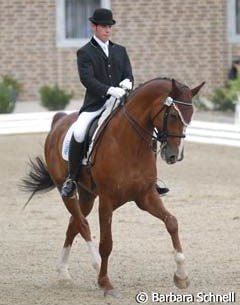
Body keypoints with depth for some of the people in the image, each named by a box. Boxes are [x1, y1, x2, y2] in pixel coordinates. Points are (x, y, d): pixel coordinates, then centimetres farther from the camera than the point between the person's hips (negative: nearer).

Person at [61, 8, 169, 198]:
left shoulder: (120, 51, 19)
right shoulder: (85, 53, 3)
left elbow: (128, 74, 12)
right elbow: (87, 79, -12)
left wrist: (127, 81, -14)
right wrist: (109, 90, -26)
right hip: (95, 104, -4)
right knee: (79, 132, -31)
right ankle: (72, 179, -15)